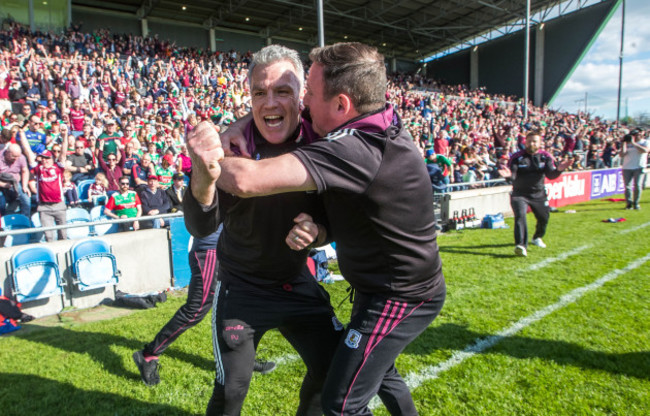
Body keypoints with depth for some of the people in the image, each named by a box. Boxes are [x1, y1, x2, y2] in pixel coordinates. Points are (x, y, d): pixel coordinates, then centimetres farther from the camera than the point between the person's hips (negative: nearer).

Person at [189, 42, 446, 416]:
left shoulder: (354, 150, -33)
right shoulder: (382, 122, -2)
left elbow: (247, 180, -41)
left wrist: (207, 159, -19)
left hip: (399, 298, -10)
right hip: (412, 284, 10)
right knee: (375, 369, 30)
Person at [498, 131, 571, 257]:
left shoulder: (545, 157, -1)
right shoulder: (517, 157, -9)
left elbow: (551, 175, -8)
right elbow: (513, 175, -16)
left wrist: (559, 170, -29)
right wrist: (509, 175, -40)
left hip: (539, 194, 4)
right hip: (520, 193, -4)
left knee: (544, 218, 15)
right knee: (520, 216, -25)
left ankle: (537, 238, 45)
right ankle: (521, 245, -31)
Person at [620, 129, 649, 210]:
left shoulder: (646, 142, 6)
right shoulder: (628, 143, 11)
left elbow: (645, 150, -16)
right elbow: (622, 154, 1)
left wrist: (633, 143, -17)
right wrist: (624, 143, -5)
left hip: (639, 167, -2)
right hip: (627, 167, 2)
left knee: (637, 185, -6)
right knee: (627, 186, -2)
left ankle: (636, 203, 5)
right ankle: (628, 203, 5)